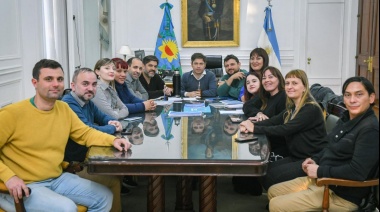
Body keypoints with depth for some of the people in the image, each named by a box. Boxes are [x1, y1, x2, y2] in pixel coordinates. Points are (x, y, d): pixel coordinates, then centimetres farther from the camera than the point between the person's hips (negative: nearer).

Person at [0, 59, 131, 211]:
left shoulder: (64, 108, 3)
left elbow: (85, 133, 12)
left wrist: (112, 140, -5)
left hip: (58, 179, 7)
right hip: (24, 186, -7)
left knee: (104, 197, 3)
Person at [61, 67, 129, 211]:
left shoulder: (87, 101, 6)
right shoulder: (69, 105, -25)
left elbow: (102, 117, 22)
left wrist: (112, 122, -3)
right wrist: (112, 128, -9)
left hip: (86, 156, 10)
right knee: (113, 180, -18)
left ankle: (119, 186, 36)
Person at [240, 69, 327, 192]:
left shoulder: (311, 109, -17)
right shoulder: (292, 109, 12)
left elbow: (286, 129, -24)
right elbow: (272, 121, 3)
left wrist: (255, 129, -22)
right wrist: (249, 125, -16)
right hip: (296, 157, 8)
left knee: (272, 176, -17)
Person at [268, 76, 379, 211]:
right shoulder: (346, 119, 9)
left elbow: (357, 171, -28)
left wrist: (320, 171, -20)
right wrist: (315, 160, 3)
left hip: (341, 194, -9)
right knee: (273, 192, 14)